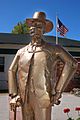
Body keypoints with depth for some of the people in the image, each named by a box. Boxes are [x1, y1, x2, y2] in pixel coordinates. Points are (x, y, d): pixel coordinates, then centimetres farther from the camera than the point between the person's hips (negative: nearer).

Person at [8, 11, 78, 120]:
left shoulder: (53, 49, 2)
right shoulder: (21, 51, 13)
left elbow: (71, 64, -6)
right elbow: (12, 71, 16)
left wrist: (58, 91, -9)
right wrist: (13, 95, 5)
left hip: (42, 98, -3)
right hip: (24, 98, 4)